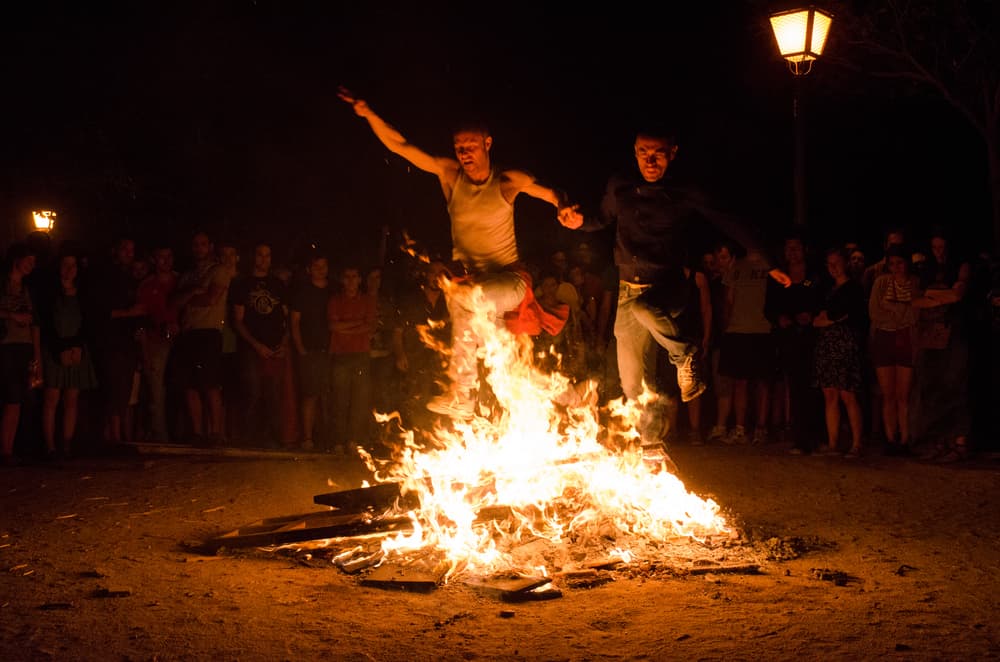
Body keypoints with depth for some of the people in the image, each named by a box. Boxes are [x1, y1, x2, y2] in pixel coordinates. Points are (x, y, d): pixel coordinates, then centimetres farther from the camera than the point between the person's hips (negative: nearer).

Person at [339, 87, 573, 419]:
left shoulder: (508, 181, -8)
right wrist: (369, 114, -20)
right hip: (469, 279, 3)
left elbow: (552, 193, -3)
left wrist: (565, 209, -27)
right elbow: (400, 146, -8)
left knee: (464, 297, -33)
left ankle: (461, 394, -25)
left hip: (508, 281, -3)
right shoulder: (449, 173, -3)